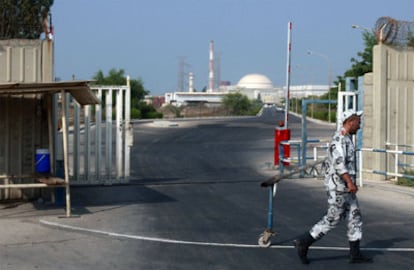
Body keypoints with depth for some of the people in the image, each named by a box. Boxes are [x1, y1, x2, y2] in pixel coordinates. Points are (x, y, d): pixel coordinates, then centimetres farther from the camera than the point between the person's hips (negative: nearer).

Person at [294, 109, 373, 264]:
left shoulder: (346, 138, 16)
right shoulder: (340, 138, -17)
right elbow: (339, 163, -27)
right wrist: (350, 182, -32)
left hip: (346, 187, 10)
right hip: (338, 186, -10)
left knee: (355, 217, 7)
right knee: (332, 219, -4)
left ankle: (355, 254, 9)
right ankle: (303, 243, 4)